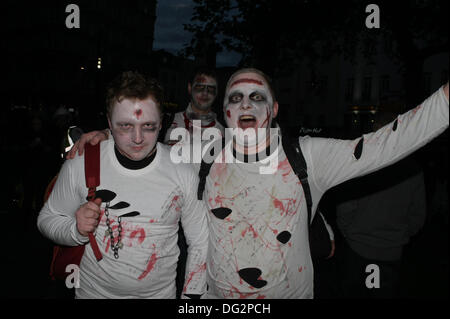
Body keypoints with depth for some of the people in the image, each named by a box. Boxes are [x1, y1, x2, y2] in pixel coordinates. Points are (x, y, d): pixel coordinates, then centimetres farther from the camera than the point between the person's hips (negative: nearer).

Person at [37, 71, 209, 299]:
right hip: (93, 290, 1)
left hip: (161, 292, 0)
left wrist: (191, 295, -7)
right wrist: (77, 230, -21)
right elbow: (47, 218, 0)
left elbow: (200, 243, -7)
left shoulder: (184, 171, -16)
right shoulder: (80, 164, -15)